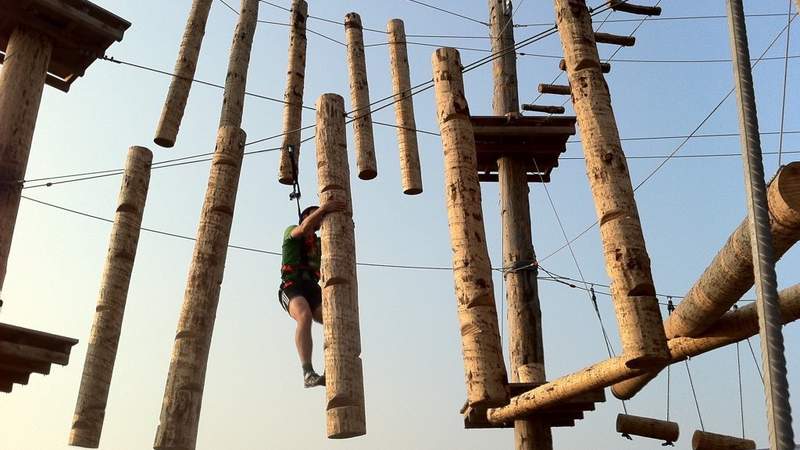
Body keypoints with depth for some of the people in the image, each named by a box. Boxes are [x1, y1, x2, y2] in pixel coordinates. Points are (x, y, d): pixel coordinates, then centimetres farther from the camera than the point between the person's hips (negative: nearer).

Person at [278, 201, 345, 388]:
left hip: (313, 289, 6)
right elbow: (304, 228, -10)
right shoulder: (291, 231, 14)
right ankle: (308, 373, -46)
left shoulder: (319, 243, 32)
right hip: (292, 287, -6)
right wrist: (323, 207, -15)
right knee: (305, 316, -37)